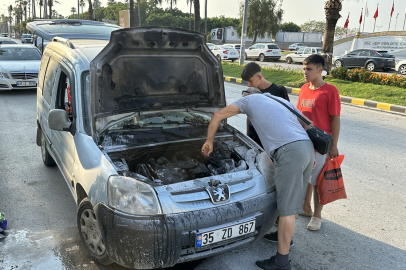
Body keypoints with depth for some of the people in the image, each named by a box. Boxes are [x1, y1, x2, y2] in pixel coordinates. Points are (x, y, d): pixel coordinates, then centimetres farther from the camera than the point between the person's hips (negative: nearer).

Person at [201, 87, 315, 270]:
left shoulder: (250, 99, 16)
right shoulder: (281, 100, 33)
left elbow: (218, 115, 13)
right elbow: (308, 124, 27)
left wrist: (209, 141, 23)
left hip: (289, 151, -8)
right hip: (308, 146, 8)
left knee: (287, 207, -3)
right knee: (295, 199, 22)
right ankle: (285, 237, 41)